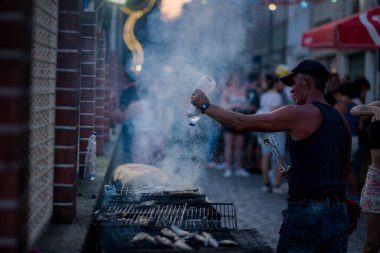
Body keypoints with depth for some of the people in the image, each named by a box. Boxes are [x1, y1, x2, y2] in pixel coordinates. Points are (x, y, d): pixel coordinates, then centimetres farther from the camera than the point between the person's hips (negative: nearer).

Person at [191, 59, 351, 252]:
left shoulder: (301, 114, -8)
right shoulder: (342, 121, 12)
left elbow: (241, 123, -5)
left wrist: (205, 106, 7)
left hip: (307, 213, -6)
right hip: (339, 214, 6)